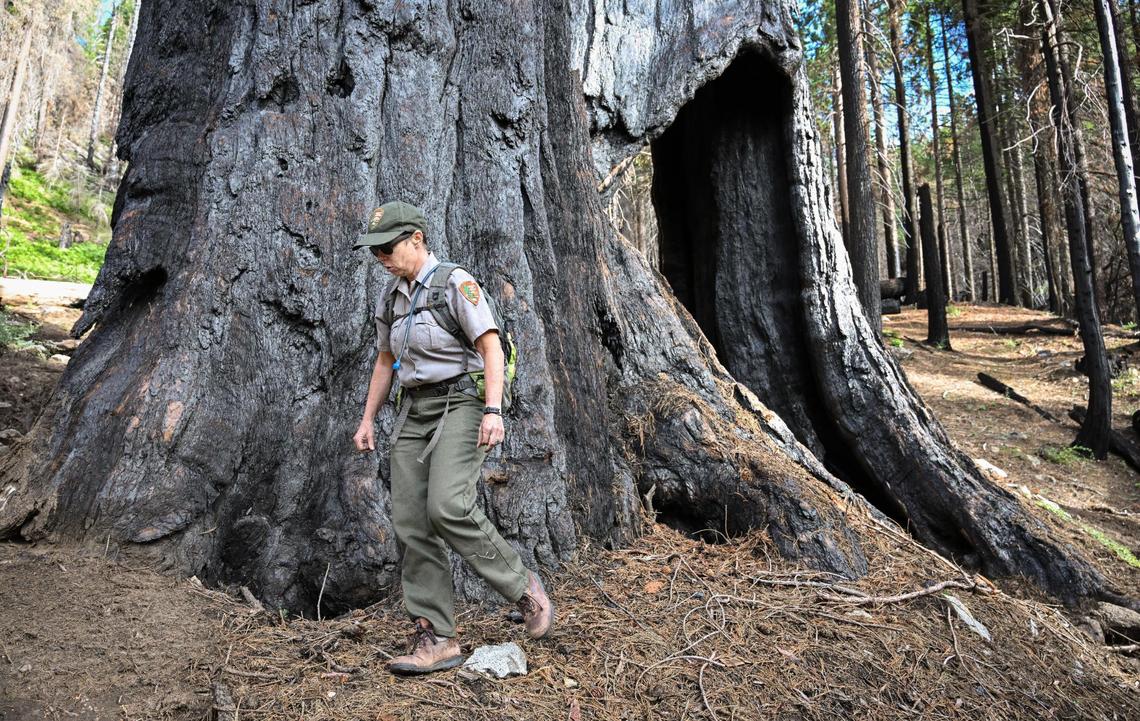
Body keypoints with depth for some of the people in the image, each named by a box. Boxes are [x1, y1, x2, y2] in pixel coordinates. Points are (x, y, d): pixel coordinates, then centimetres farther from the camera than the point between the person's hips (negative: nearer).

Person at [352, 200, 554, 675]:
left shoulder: (455, 283, -7)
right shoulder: (390, 298, 15)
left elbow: (491, 347, -13)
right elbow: (385, 361, 23)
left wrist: (493, 410, -25)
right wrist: (367, 420, 19)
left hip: (460, 404, -7)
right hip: (413, 412, 7)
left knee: (448, 508, -24)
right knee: (412, 523, -2)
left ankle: (522, 587, -2)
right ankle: (436, 640, 4)